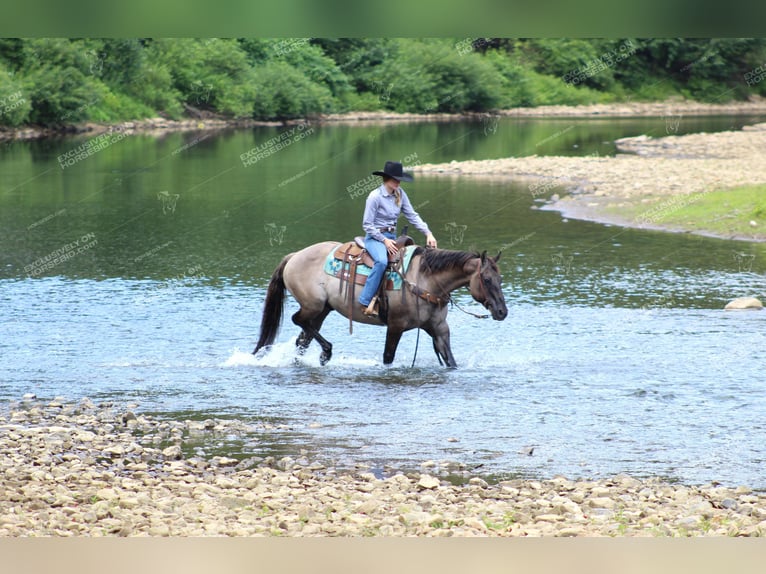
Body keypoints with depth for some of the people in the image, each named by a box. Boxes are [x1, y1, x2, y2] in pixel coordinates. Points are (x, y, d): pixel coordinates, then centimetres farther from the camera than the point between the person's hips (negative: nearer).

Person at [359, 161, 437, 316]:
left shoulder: (400, 194, 5)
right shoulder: (375, 196, -13)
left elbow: (412, 216, 8)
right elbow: (367, 225, -11)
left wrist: (428, 233, -4)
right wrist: (384, 240, -17)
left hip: (392, 237, 7)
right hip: (374, 237, -7)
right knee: (382, 262, -36)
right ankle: (366, 302, -33)